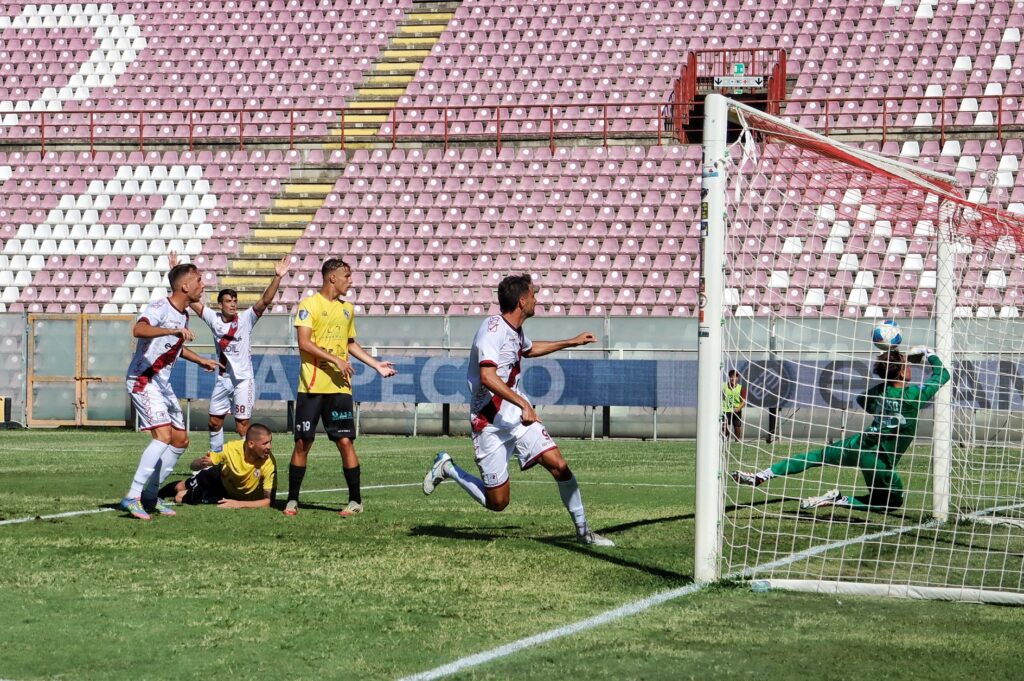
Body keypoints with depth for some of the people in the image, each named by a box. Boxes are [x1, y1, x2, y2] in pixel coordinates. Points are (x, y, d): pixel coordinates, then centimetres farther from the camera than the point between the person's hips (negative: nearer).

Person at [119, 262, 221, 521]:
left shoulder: (184, 315, 12)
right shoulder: (159, 308, -17)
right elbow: (138, 330, -39)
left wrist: (200, 360, 35)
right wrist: (173, 330, -49)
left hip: (163, 384, 10)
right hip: (142, 380, -10)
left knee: (181, 440, 11)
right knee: (164, 435, -23)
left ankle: (150, 495, 19)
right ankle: (132, 497, -22)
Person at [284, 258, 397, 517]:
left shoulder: (347, 308, 16)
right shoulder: (309, 304, -3)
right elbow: (304, 343, -12)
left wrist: (377, 365, 19)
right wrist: (336, 360, -17)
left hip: (339, 387, 4)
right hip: (312, 386, -4)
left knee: (346, 441, -2)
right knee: (302, 442, 1)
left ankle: (355, 500, 5)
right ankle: (292, 500, 10)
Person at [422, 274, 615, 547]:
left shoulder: (515, 331, 9)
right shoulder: (492, 328, -18)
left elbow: (529, 349, 35)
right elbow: (487, 377, -30)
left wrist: (572, 342, 37)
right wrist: (523, 404, -32)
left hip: (518, 416, 8)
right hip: (490, 424, -8)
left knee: (558, 465, -8)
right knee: (497, 502, -3)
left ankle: (582, 530, 5)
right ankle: (446, 467, 18)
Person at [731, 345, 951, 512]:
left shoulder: (878, 390, 2)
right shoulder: (914, 396, -13)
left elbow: (861, 400, 26)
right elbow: (942, 375, 1)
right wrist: (929, 354, 15)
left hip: (860, 444, 5)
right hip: (881, 460, -5)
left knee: (817, 456, 22)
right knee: (893, 502, 14)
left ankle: (762, 475, 10)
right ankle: (839, 500, -5)